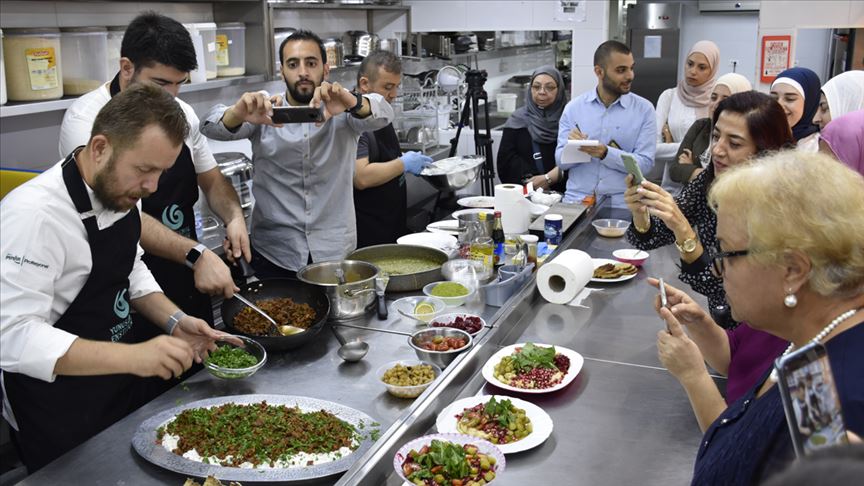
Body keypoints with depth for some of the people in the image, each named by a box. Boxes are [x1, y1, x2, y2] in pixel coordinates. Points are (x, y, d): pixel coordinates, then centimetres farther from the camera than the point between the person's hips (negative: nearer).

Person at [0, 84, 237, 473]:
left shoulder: (119, 190, -2)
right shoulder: (33, 215, -28)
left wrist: (174, 321, -5)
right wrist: (133, 356, -39)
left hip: (119, 393, 8)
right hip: (57, 417, -8)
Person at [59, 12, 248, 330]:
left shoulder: (182, 113, 2)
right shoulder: (85, 119, -17)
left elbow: (211, 180, 12)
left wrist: (233, 217, -9)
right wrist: (196, 254, -34)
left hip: (189, 281, 6)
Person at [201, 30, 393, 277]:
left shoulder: (340, 109, -1)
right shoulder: (266, 111, 1)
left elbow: (382, 113, -20)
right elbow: (212, 126, -15)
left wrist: (354, 102, -44)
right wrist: (237, 114, -39)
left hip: (335, 252, 0)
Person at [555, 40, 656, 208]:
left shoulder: (644, 109, 2)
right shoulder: (574, 107, 5)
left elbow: (645, 163, -5)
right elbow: (561, 161, 4)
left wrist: (606, 153, -19)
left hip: (622, 203, 0)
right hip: (576, 199, 1)